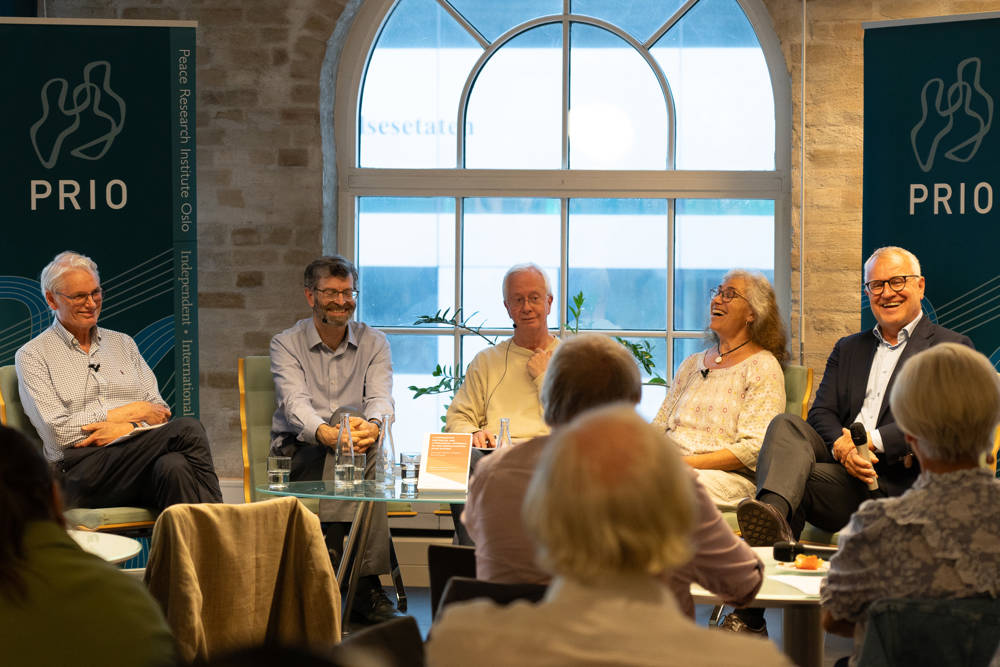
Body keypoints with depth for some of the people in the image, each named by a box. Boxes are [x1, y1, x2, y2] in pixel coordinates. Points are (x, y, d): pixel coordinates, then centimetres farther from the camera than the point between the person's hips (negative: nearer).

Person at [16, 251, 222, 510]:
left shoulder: (122, 343, 25)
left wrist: (126, 428, -7)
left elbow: (158, 410, 17)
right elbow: (57, 432, -4)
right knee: (187, 429, -29)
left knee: (173, 466, -36)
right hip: (83, 469, -4)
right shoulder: (33, 355, 9)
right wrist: (131, 412, -4)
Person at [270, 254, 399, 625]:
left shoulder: (374, 343, 10)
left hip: (361, 454, 2)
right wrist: (325, 433, -39)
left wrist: (372, 425, -35)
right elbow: (294, 402, -16)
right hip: (299, 453, -2)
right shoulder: (286, 344, 3)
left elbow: (381, 397, -9)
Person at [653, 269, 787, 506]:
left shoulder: (763, 368, 3)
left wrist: (686, 463, -15)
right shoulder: (692, 364, 24)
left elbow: (755, 447, -8)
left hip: (729, 476, -5)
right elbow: (659, 425, 23)